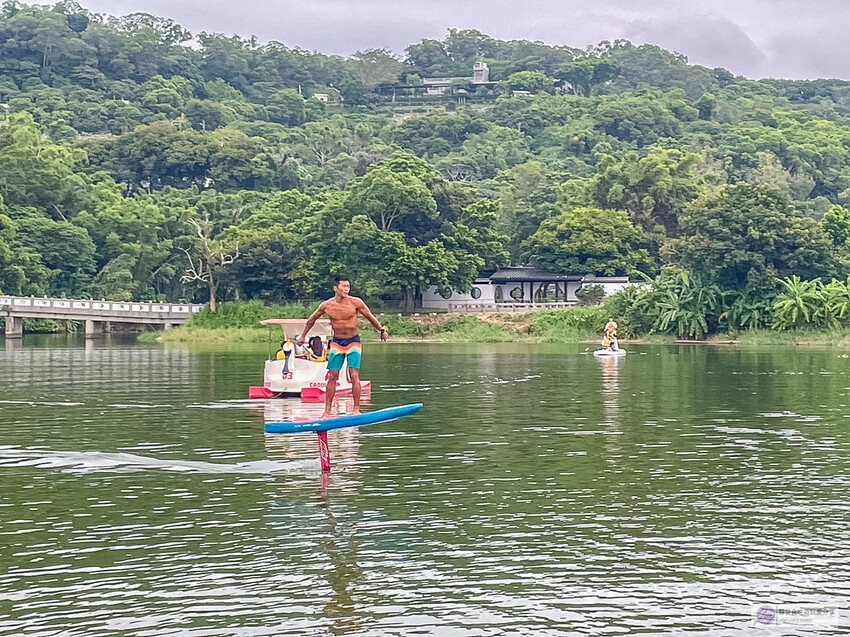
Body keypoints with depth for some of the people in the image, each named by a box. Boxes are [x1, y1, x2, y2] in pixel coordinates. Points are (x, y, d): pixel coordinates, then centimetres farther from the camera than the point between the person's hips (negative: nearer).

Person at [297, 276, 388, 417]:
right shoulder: (326, 306, -5)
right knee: (332, 377, 1)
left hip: (353, 342, -2)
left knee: (354, 375, -9)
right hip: (336, 342, 2)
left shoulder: (356, 302, -11)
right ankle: (327, 411, 7)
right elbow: (312, 320, 12)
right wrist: (303, 336, 20)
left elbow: (370, 317, 3)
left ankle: (356, 409, -4)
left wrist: (382, 330, 9)